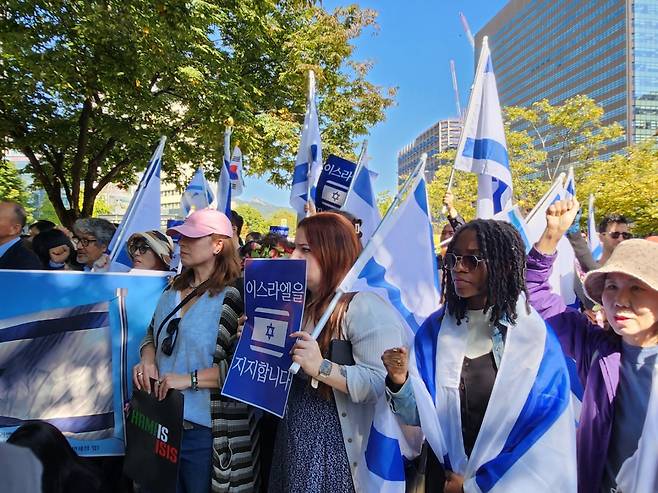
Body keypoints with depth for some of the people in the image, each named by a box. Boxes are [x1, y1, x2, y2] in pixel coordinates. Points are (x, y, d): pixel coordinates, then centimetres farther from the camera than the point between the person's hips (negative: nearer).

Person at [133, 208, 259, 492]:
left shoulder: (235, 298, -17)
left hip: (205, 430, -7)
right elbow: (153, 334, 19)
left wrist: (189, 379, -23)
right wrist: (147, 360, -2)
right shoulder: (174, 290, 7)